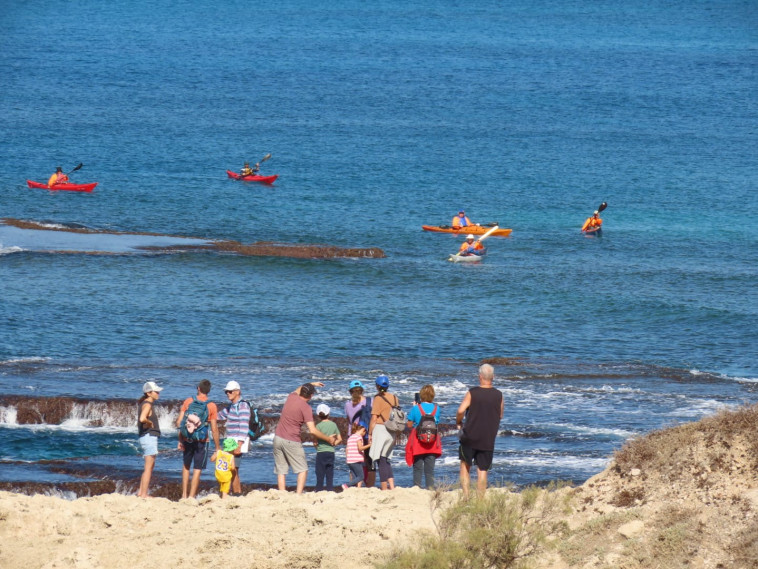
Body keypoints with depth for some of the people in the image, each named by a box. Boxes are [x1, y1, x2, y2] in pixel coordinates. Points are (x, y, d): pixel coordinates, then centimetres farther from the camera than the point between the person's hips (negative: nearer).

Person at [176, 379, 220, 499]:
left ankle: (184, 495, 17)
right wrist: (217, 447, 1)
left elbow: (179, 422, -3)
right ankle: (191, 496, 2)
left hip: (187, 439, 2)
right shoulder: (212, 406, -5)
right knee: (197, 470, 5)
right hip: (201, 441, -2)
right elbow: (214, 429, -7)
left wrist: (180, 440, 6)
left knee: (186, 467, 18)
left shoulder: (188, 401, -1)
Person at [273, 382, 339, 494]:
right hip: (292, 441, -6)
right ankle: (299, 494, -11)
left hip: (278, 438, 6)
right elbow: (312, 430, -17)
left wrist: (311, 384, 43)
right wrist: (328, 439, -6)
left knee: (281, 471, 7)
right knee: (303, 470, 3)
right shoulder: (306, 408, -12)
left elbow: (297, 390, 34)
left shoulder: (291, 397, 5)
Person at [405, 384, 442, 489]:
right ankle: (430, 486, 4)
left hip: (418, 441, -2)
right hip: (432, 441, 2)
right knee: (430, 467, 7)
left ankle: (417, 486, 1)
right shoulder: (436, 408, -1)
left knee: (417, 467, 4)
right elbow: (436, 423, 8)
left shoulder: (416, 408, -9)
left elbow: (409, 425, -3)